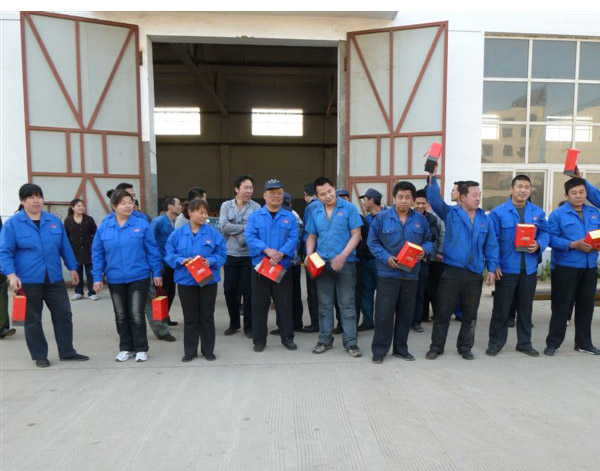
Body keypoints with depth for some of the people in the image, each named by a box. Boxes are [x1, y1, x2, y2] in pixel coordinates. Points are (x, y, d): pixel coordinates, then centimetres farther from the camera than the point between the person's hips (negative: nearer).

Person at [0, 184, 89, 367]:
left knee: (64, 314, 5)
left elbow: (65, 247, 13)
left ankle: (67, 352, 19)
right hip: (28, 281, -3)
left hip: (54, 278, 3)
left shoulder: (54, 221, 7)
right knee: (33, 319, 9)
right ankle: (39, 355, 23)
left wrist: (72, 268, 13)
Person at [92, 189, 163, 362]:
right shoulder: (104, 228, -1)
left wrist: (157, 273, -3)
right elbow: (97, 254, 4)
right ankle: (126, 348, 29)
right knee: (121, 316, 14)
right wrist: (97, 278, 2)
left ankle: (141, 349, 16)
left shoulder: (141, 225, -6)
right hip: (115, 279, 3)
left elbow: (152, 250, -2)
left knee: (136, 315, 1)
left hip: (138, 278, -3)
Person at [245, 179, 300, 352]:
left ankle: (287, 337, 19)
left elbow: (293, 239, -4)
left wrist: (280, 254, -19)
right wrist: (267, 250, -20)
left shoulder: (290, 217, 7)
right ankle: (259, 339, 19)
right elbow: (250, 237, -7)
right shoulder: (254, 216, 6)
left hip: (283, 266, 0)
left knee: (284, 303, 6)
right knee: (259, 304, 7)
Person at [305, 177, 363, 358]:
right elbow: (312, 237, 14)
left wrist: (342, 256, -18)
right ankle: (325, 340, 24)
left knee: (347, 304, 3)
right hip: (323, 263, 4)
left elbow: (356, 235, -8)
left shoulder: (349, 208, -5)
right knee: (324, 304, 11)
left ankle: (350, 342, 14)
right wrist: (309, 255, -5)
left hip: (345, 263, -3)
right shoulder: (316, 213, 7)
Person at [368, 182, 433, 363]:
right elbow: (372, 242, -1)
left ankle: (401, 348, 28)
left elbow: (428, 241, 15)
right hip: (387, 273, -3)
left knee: (406, 314, 13)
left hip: (411, 274, 4)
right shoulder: (382, 217, -3)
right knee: (384, 313, -2)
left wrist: (424, 250, -9)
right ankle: (379, 350, 11)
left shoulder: (420, 219, 6)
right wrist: (386, 257, -15)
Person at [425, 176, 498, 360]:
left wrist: (491, 268, 3)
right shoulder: (450, 213, 2)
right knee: (443, 312, 3)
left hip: (475, 274, 3)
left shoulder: (484, 219, 10)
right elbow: (435, 199, -13)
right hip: (451, 271, -3)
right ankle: (436, 347, 17)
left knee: (470, 315, 12)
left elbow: (491, 246, 10)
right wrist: (432, 177, -25)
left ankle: (465, 347, 29)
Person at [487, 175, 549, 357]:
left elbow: (545, 233, 11)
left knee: (525, 307, 14)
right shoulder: (498, 212, -4)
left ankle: (524, 343, 28)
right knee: (501, 307, 3)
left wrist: (539, 244, -12)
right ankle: (495, 343, 17)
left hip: (529, 268, 4)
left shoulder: (538, 212, 8)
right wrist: (494, 264, -13)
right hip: (506, 268, -4)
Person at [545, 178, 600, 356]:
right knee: (562, 306, 0)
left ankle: (584, 343, 27)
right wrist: (574, 245, -20)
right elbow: (552, 238, -12)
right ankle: (553, 343, 11)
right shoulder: (558, 214, -4)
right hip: (565, 267, -5)